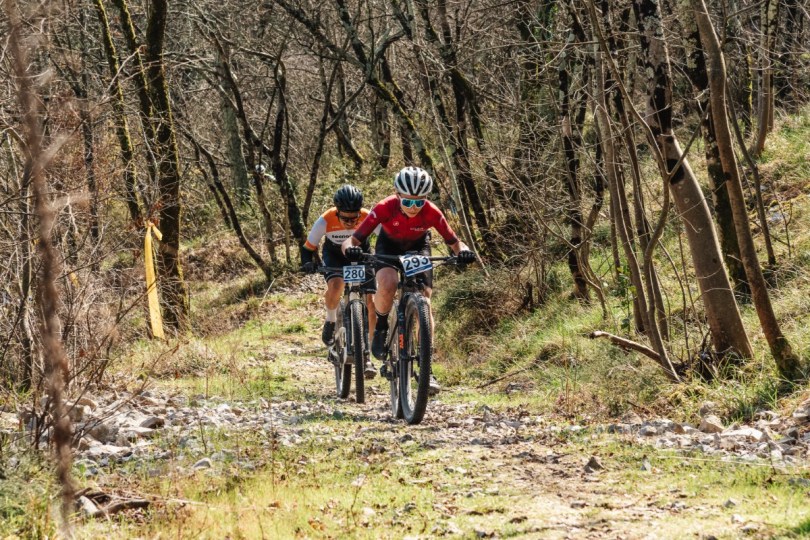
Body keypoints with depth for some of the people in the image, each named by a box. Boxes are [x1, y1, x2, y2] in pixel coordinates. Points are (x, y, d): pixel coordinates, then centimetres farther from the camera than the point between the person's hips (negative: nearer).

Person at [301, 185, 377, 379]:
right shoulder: (326, 221, -31)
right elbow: (308, 248, -20)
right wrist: (308, 263, -40)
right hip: (334, 256, -1)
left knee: (371, 301, -15)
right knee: (335, 287, -32)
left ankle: (366, 353, -3)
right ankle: (331, 320, 1)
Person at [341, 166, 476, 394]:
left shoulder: (432, 213, -32)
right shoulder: (385, 208, -35)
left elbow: (454, 242, -22)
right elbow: (352, 240, -34)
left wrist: (463, 251, -45)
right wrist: (351, 249, -57)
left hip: (418, 247, 1)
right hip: (389, 245, -1)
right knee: (388, 284, -33)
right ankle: (381, 327, -4)